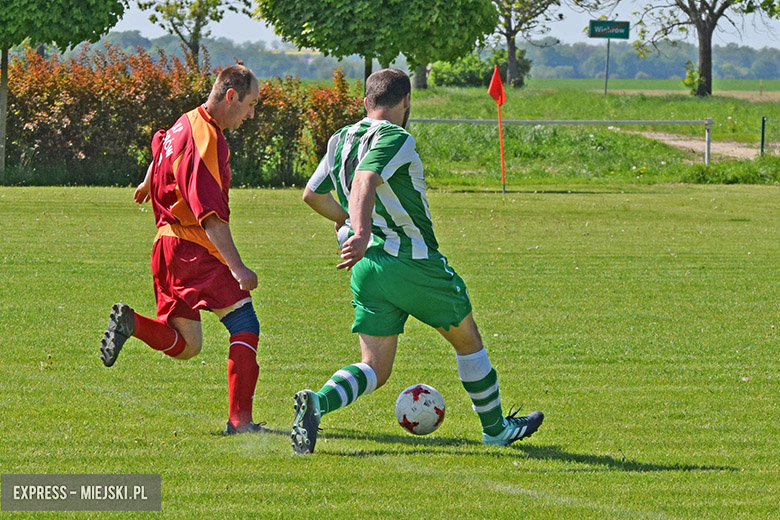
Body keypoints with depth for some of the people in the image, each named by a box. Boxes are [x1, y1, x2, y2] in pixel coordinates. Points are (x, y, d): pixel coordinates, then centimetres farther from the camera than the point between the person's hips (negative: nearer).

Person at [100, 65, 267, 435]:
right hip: (192, 248, -10)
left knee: (185, 346, 16)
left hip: (169, 245, 10)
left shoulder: (189, 123, 12)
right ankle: (240, 419, -21)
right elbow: (211, 216, -25)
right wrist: (237, 268, -30)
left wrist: (147, 185, 58)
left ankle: (130, 322, -4)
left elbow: (159, 145, 37)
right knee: (244, 324, -13)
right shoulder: (205, 141, -19)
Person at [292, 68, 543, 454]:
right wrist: (362, 232, -46)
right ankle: (496, 428, 29)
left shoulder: (341, 141, 10)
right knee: (467, 341, 17)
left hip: (367, 269, 6)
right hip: (413, 262, -6)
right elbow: (365, 181, -32)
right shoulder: (395, 140, -14)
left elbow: (312, 194, 20)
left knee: (374, 369, 5)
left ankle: (317, 403, -24)